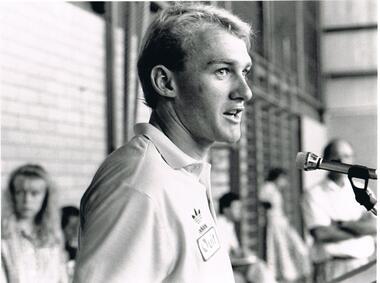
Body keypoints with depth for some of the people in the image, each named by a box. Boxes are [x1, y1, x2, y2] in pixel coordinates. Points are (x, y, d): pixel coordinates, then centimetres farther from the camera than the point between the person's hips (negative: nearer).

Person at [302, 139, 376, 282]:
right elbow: (321, 233, -11)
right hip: (332, 269, -4)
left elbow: (374, 226, 0)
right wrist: (360, 228, -3)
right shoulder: (314, 194, 0)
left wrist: (342, 224, -11)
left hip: (363, 265, 4)